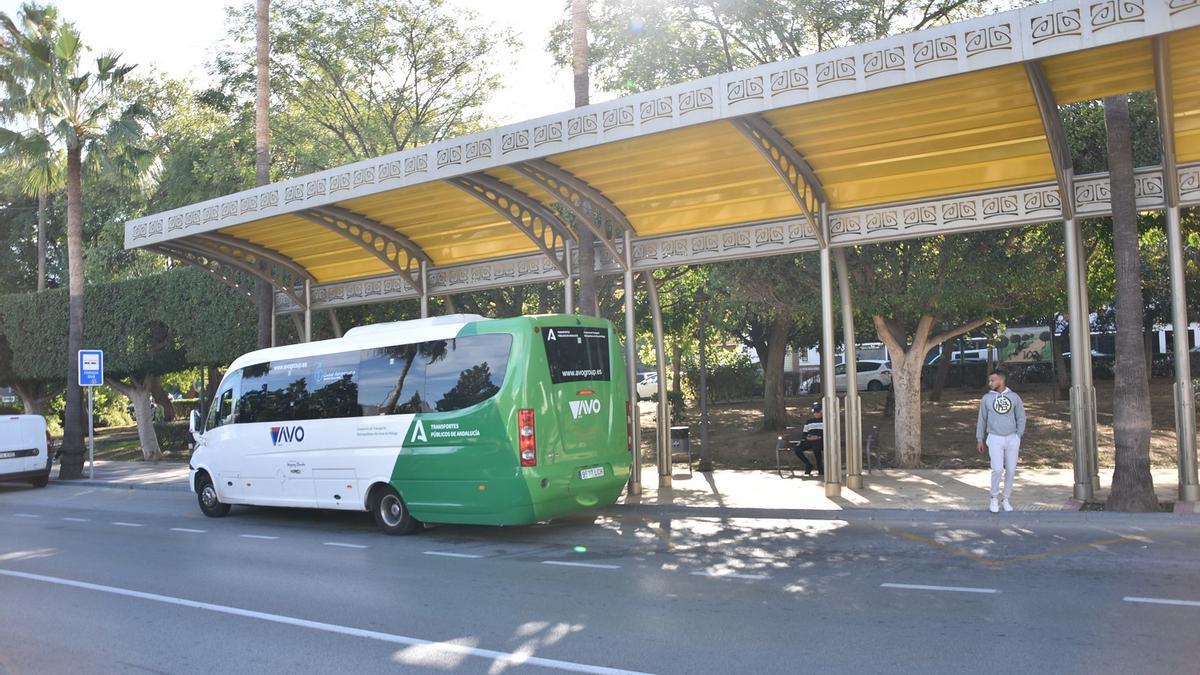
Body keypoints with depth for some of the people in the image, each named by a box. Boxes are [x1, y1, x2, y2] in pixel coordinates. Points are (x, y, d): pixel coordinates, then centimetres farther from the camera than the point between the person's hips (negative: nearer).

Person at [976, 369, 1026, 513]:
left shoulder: (1014, 397, 2)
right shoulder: (987, 398, 2)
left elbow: (1021, 418, 7)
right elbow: (982, 420, 7)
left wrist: (1018, 437, 0)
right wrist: (980, 439, 5)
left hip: (1012, 439, 1)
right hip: (995, 438, -1)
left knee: (1011, 470, 4)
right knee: (997, 469, -12)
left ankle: (1007, 499, 18)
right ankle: (994, 498, 6)